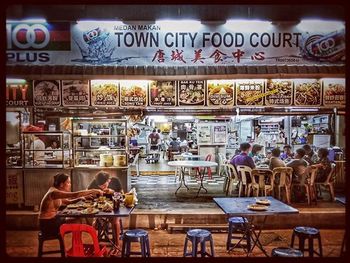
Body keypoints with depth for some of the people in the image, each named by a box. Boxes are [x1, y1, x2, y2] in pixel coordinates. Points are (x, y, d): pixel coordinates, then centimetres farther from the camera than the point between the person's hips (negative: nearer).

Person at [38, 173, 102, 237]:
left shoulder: (56, 192, 7)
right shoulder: (54, 193, -22)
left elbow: (68, 201, 14)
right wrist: (92, 191, -23)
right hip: (48, 225, -9)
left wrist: (83, 197, 0)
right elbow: (75, 194, -31)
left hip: (53, 220, 9)